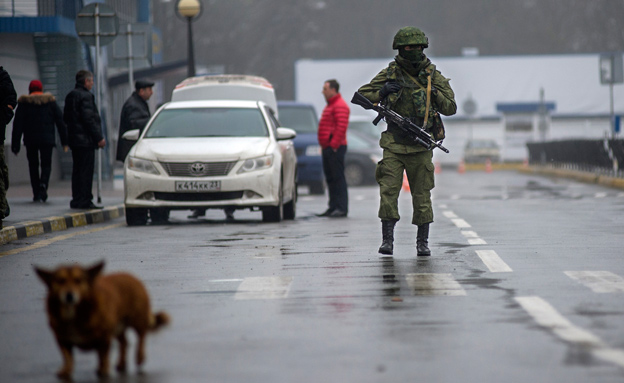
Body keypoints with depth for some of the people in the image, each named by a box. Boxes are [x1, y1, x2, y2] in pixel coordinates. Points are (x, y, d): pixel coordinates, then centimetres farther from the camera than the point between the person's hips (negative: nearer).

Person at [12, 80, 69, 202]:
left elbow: (18, 124, -1)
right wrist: (64, 141, 6)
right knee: (46, 164, 5)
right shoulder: (50, 101, 6)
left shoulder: (23, 103, 3)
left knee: (33, 165, 10)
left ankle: (36, 194, 5)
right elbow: (60, 121, 3)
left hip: (30, 140, 0)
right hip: (47, 139, 0)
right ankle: (43, 184, -25)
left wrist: (15, 145, 0)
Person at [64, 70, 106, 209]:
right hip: (85, 140, -9)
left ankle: (77, 200, 14)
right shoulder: (86, 96, -14)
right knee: (86, 171, -6)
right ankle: (84, 201, -7)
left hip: (74, 139, 9)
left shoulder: (70, 96, 15)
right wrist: (99, 138, -15)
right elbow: (89, 119, -19)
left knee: (77, 170, 12)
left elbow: (66, 118, 19)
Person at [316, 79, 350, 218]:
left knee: (338, 177, -10)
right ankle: (333, 207, 13)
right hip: (328, 148, 11)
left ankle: (342, 208, -11)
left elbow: (341, 127, -21)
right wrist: (324, 146, 19)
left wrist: (334, 144, -23)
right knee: (330, 178, 10)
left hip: (335, 148, -11)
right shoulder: (330, 105, 22)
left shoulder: (340, 106, -11)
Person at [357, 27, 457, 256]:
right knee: (388, 191, -8)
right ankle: (387, 239, -2)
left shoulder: (433, 76, 6)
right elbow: (361, 96, 7)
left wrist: (432, 90, -9)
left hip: (421, 145, 0)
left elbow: (450, 108, 6)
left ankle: (422, 241, 12)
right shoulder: (389, 74, 5)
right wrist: (382, 92, -12)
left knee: (422, 195, 3)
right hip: (394, 145, 0)